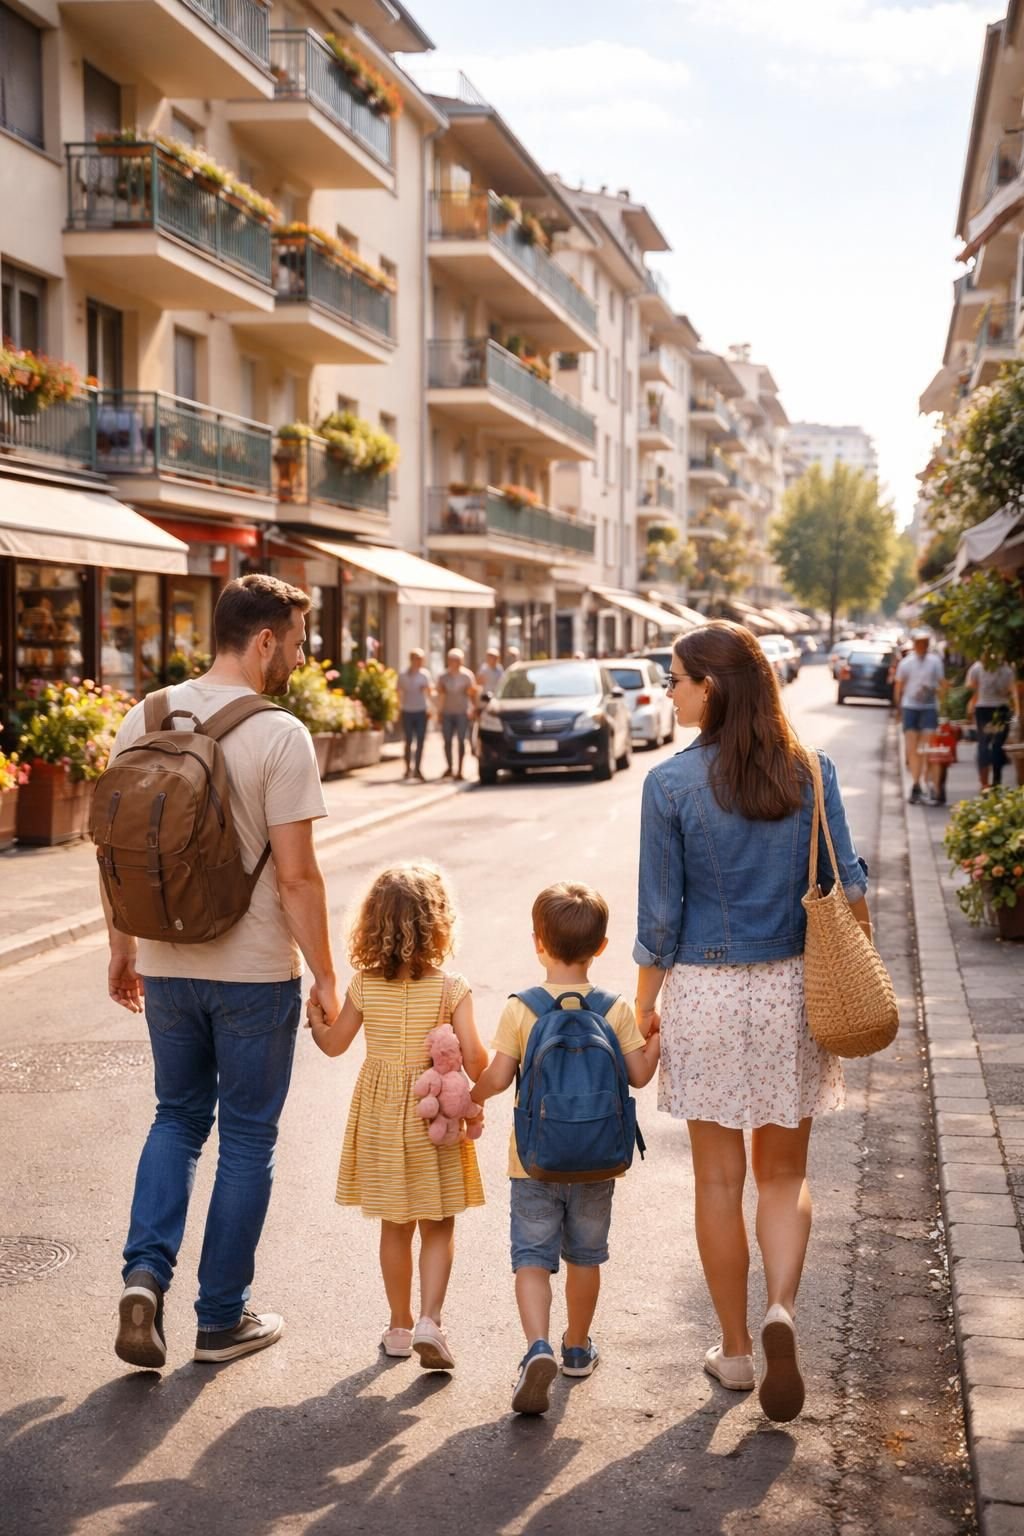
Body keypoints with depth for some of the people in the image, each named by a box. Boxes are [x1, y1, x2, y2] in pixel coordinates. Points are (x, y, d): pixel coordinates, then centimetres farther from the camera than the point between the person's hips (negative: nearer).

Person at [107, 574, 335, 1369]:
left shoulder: (144, 720, 1)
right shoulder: (279, 736, -16)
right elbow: (296, 874, -17)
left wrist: (123, 947, 17)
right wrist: (325, 978, -7)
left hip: (167, 966, 5)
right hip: (255, 973, -5)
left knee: (178, 1117, 23)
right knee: (247, 1137, 11)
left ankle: (145, 1272, 6)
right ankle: (223, 1318, 20)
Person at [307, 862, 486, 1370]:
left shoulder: (364, 986, -8)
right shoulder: (451, 989, -15)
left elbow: (334, 1044, 5)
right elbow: (475, 1062, -17)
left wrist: (314, 1017, 25)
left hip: (380, 1119, 3)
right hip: (434, 1119, -2)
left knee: (395, 1228, 15)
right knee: (438, 1229, 10)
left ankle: (399, 1328, 24)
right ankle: (429, 1321, -4)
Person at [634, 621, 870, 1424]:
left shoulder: (671, 784, -10)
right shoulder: (810, 772, -2)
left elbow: (660, 915, -7)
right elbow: (848, 885, -2)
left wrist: (644, 1005, 5)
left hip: (704, 990, -2)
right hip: (793, 988, 2)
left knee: (719, 1177, 11)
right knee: (785, 1171, 16)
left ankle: (735, 1349, 22)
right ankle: (782, 1309, -5)